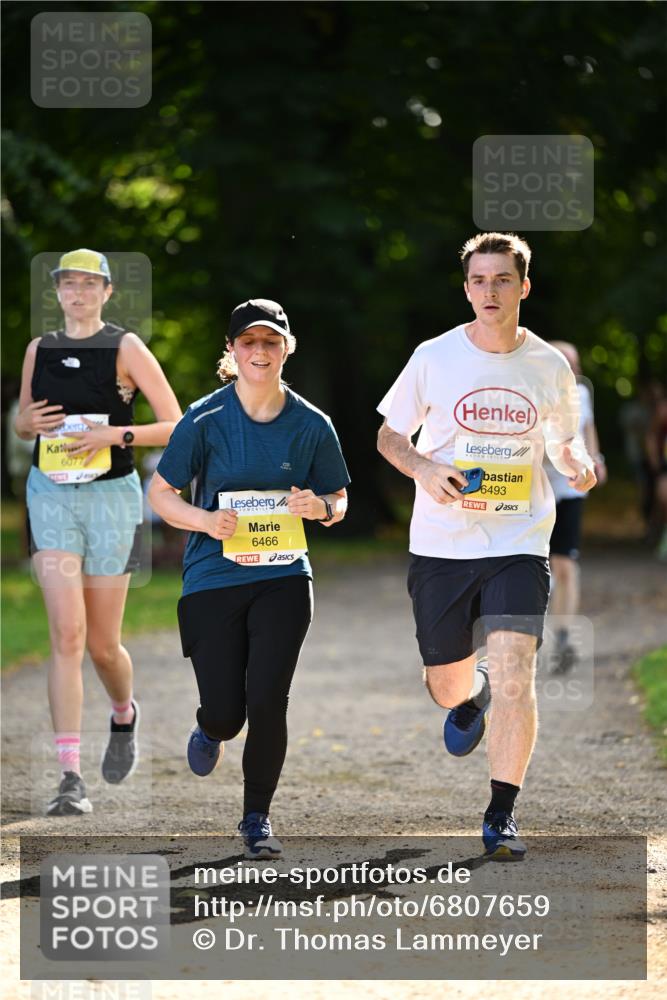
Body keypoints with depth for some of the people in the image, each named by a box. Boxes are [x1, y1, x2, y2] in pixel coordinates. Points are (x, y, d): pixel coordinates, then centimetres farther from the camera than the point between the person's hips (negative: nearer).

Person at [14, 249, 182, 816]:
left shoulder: (125, 348, -3)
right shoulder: (39, 350, 8)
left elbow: (177, 426, -5)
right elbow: (23, 424, 21)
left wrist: (115, 434, -18)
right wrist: (28, 422, -3)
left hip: (112, 496, -2)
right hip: (51, 494, 2)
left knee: (102, 644, 6)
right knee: (67, 634, -13)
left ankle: (125, 715, 42)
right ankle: (71, 778, -16)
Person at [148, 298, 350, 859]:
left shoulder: (312, 424, 0)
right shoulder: (206, 420, -6)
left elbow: (338, 500, 11)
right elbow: (160, 492, 0)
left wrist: (322, 507, -13)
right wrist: (205, 520, -18)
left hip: (283, 578, 1)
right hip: (213, 578, -1)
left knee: (267, 701, -11)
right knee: (226, 710, -2)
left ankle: (257, 818, 9)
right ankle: (211, 730, 39)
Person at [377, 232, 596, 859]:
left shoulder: (549, 366, 1)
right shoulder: (434, 358, -2)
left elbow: (561, 441, 17)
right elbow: (389, 435, 8)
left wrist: (577, 466, -6)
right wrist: (423, 468, -12)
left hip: (519, 543, -1)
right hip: (441, 543, 1)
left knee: (514, 676, -16)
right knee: (446, 685, 10)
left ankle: (501, 815, -3)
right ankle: (472, 697, 50)